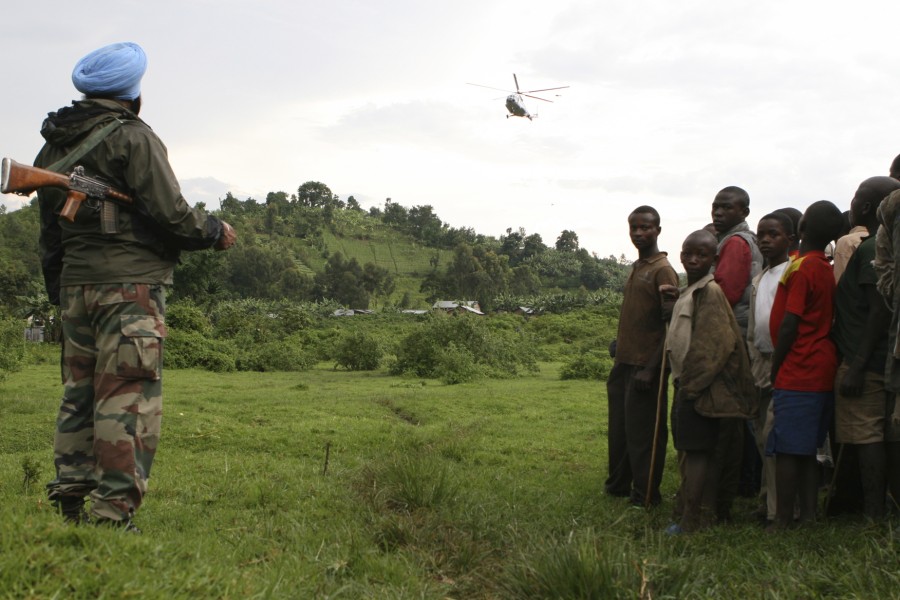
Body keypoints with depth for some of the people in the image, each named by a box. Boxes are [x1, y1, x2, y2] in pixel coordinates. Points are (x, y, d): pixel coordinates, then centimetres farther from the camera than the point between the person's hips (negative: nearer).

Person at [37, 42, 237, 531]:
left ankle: (68, 500, 16)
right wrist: (215, 232, 5)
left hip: (74, 285, 8)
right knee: (129, 398, -6)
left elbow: (49, 234, 19)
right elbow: (171, 214, -13)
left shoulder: (53, 147, 16)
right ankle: (113, 512, -7)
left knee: (79, 393, 13)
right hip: (130, 286, -8)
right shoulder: (132, 138, -8)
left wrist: (59, 295, 24)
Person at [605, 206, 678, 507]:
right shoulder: (636, 268, 14)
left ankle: (645, 495, 8)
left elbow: (671, 325, -16)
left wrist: (651, 368, -20)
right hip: (624, 363, 8)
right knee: (620, 429, 15)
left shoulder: (662, 270, -12)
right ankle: (618, 485, 27)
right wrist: (619, 353, 17)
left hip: (644, 366, -8)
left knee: (643, 432, -1)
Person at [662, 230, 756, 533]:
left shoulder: (709, 291, -13)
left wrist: (691, 384, -19)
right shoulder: (688, 292, 17)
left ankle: (691, 521, -5)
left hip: (699, 385, -10)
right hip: (689, 383, 10)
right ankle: (705, 515, 18)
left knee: (695, 451, -8)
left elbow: (711, 344, -19)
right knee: (698, 452, 12)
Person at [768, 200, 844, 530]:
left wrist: (775, 369, -7)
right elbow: (822, 320, 14)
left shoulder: (801, 268, -13)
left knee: (786, 449, -4)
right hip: (821, 373, 8)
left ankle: (782, 522, -2)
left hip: (796, 374, -8)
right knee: (806, 450, 13)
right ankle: (808, 515, 17)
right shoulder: (826, 268, 10)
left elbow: (789, 325, -16)